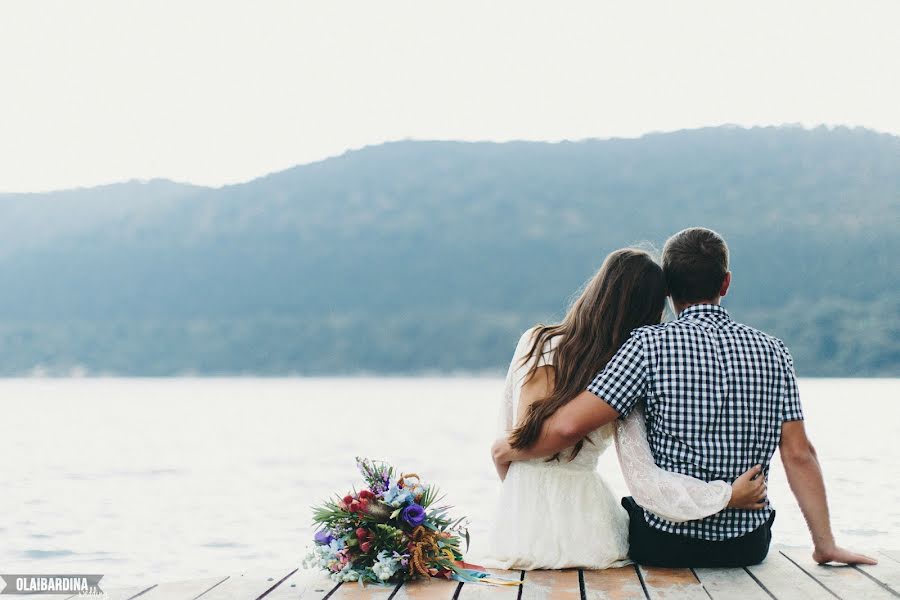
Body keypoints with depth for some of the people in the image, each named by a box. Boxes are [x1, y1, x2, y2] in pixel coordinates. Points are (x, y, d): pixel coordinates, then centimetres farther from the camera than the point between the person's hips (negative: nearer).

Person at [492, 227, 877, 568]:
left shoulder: (652, 345, -11)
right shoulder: (771, 352, 1)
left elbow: (569, 425, -17)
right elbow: (799, 455, -1)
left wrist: (510, 450, 2)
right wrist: (825, 544, 6)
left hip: (666, 544, -4)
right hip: (749, 545, 4)